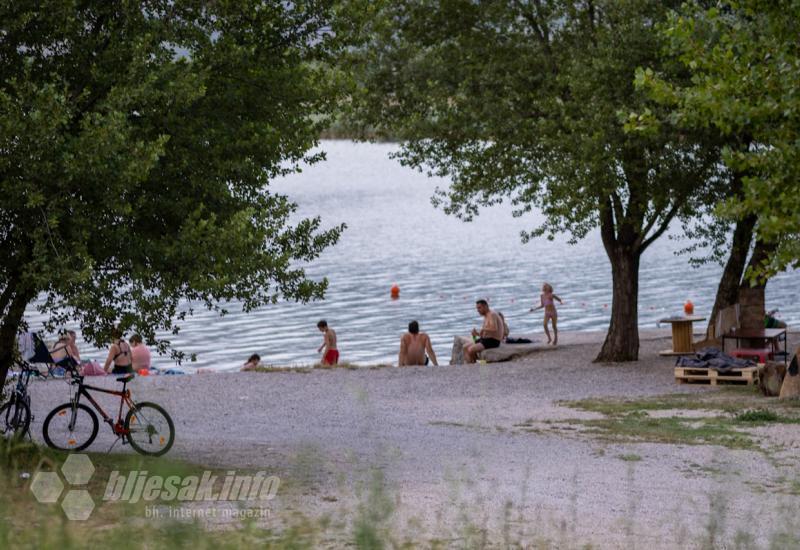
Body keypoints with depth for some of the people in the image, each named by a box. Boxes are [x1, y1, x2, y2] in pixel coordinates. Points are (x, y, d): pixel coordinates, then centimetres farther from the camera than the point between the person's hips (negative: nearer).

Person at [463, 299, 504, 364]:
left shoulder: (491, 315, -13)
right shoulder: (486, 317, 18)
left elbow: (494, 329, -30)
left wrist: (483, 329, -17)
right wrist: (477, 334, 1)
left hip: (493, 342, -11)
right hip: (486, 340, 11)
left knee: (471, 350, -23)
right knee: (465, 348, 5)